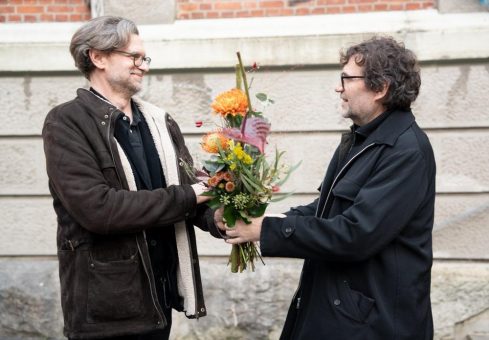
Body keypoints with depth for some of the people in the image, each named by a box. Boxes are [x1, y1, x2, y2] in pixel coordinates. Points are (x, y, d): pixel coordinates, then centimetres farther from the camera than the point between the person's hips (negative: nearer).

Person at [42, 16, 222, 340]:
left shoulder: (160, 121, 11)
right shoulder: (67, 122, -9)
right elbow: (95, 207, -21)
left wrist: (216, 218, -16)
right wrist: (184, 198, -15)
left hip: (160, 295, 6)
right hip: (106, 304, -6)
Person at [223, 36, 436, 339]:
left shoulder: (407, 150, -20)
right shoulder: (359, 138, 10)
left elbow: (355, 234, -26)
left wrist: (267, 230, -20)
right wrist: (262, 220, 0)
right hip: (333, 303, 8)